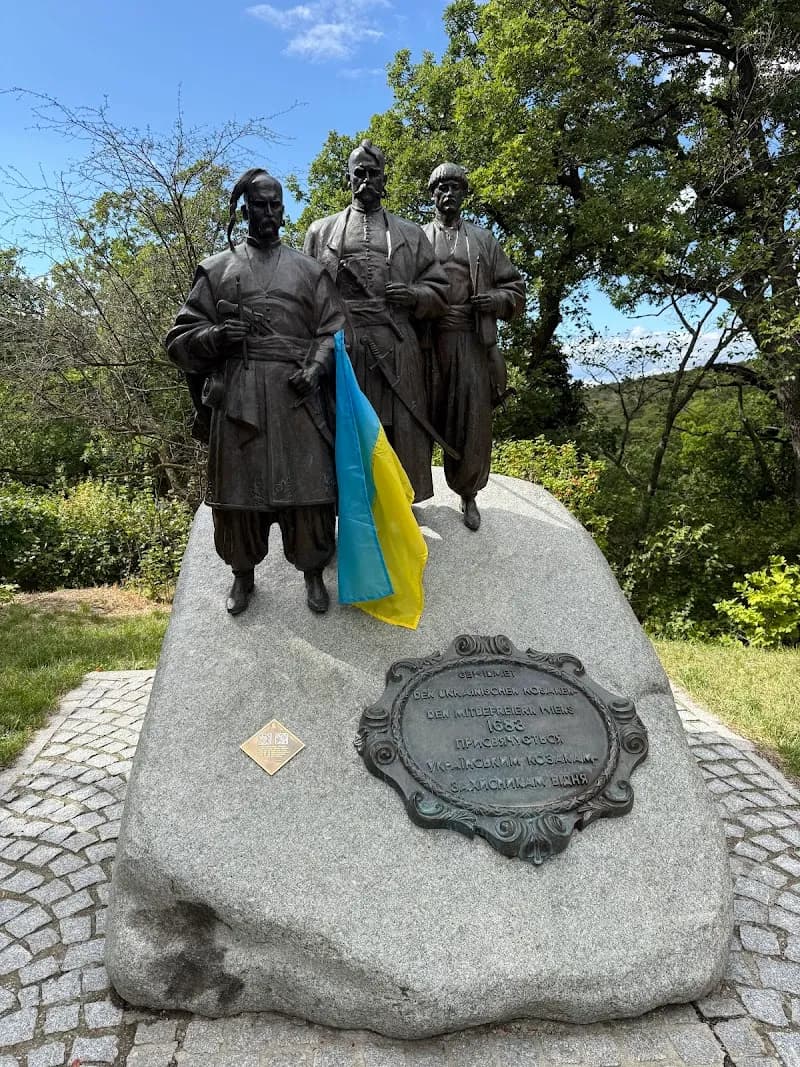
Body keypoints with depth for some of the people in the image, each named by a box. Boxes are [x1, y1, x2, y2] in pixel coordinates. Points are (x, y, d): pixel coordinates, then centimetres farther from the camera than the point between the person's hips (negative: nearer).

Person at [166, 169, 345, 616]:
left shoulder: (309, 269, 15)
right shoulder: (217, 269, 13)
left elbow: (333, 330, 9)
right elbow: (181, 336, 10)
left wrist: (315, 369, -10)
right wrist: (215, 336, -12)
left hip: (297, 394, 0)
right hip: (237, 395, 0)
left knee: (308, 485, -1)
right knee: (239, 486, 3)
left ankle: (313, 572, 17)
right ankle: (243, 574, 21)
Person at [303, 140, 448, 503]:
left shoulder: (411, 234, 18)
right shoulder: (321, 231, 17)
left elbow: (439, 291, 16)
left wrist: (415, 296, -7)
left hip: (397, 355, 1)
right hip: (340, 351, 0)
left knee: (400, 438, -1)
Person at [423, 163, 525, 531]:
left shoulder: (483, 239, 16)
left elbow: (516, 290, 15)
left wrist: (494, 299, -6)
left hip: (473, 344, 1)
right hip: (427, 343, -1)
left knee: (473, 422, 1)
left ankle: (468, 494, 17)